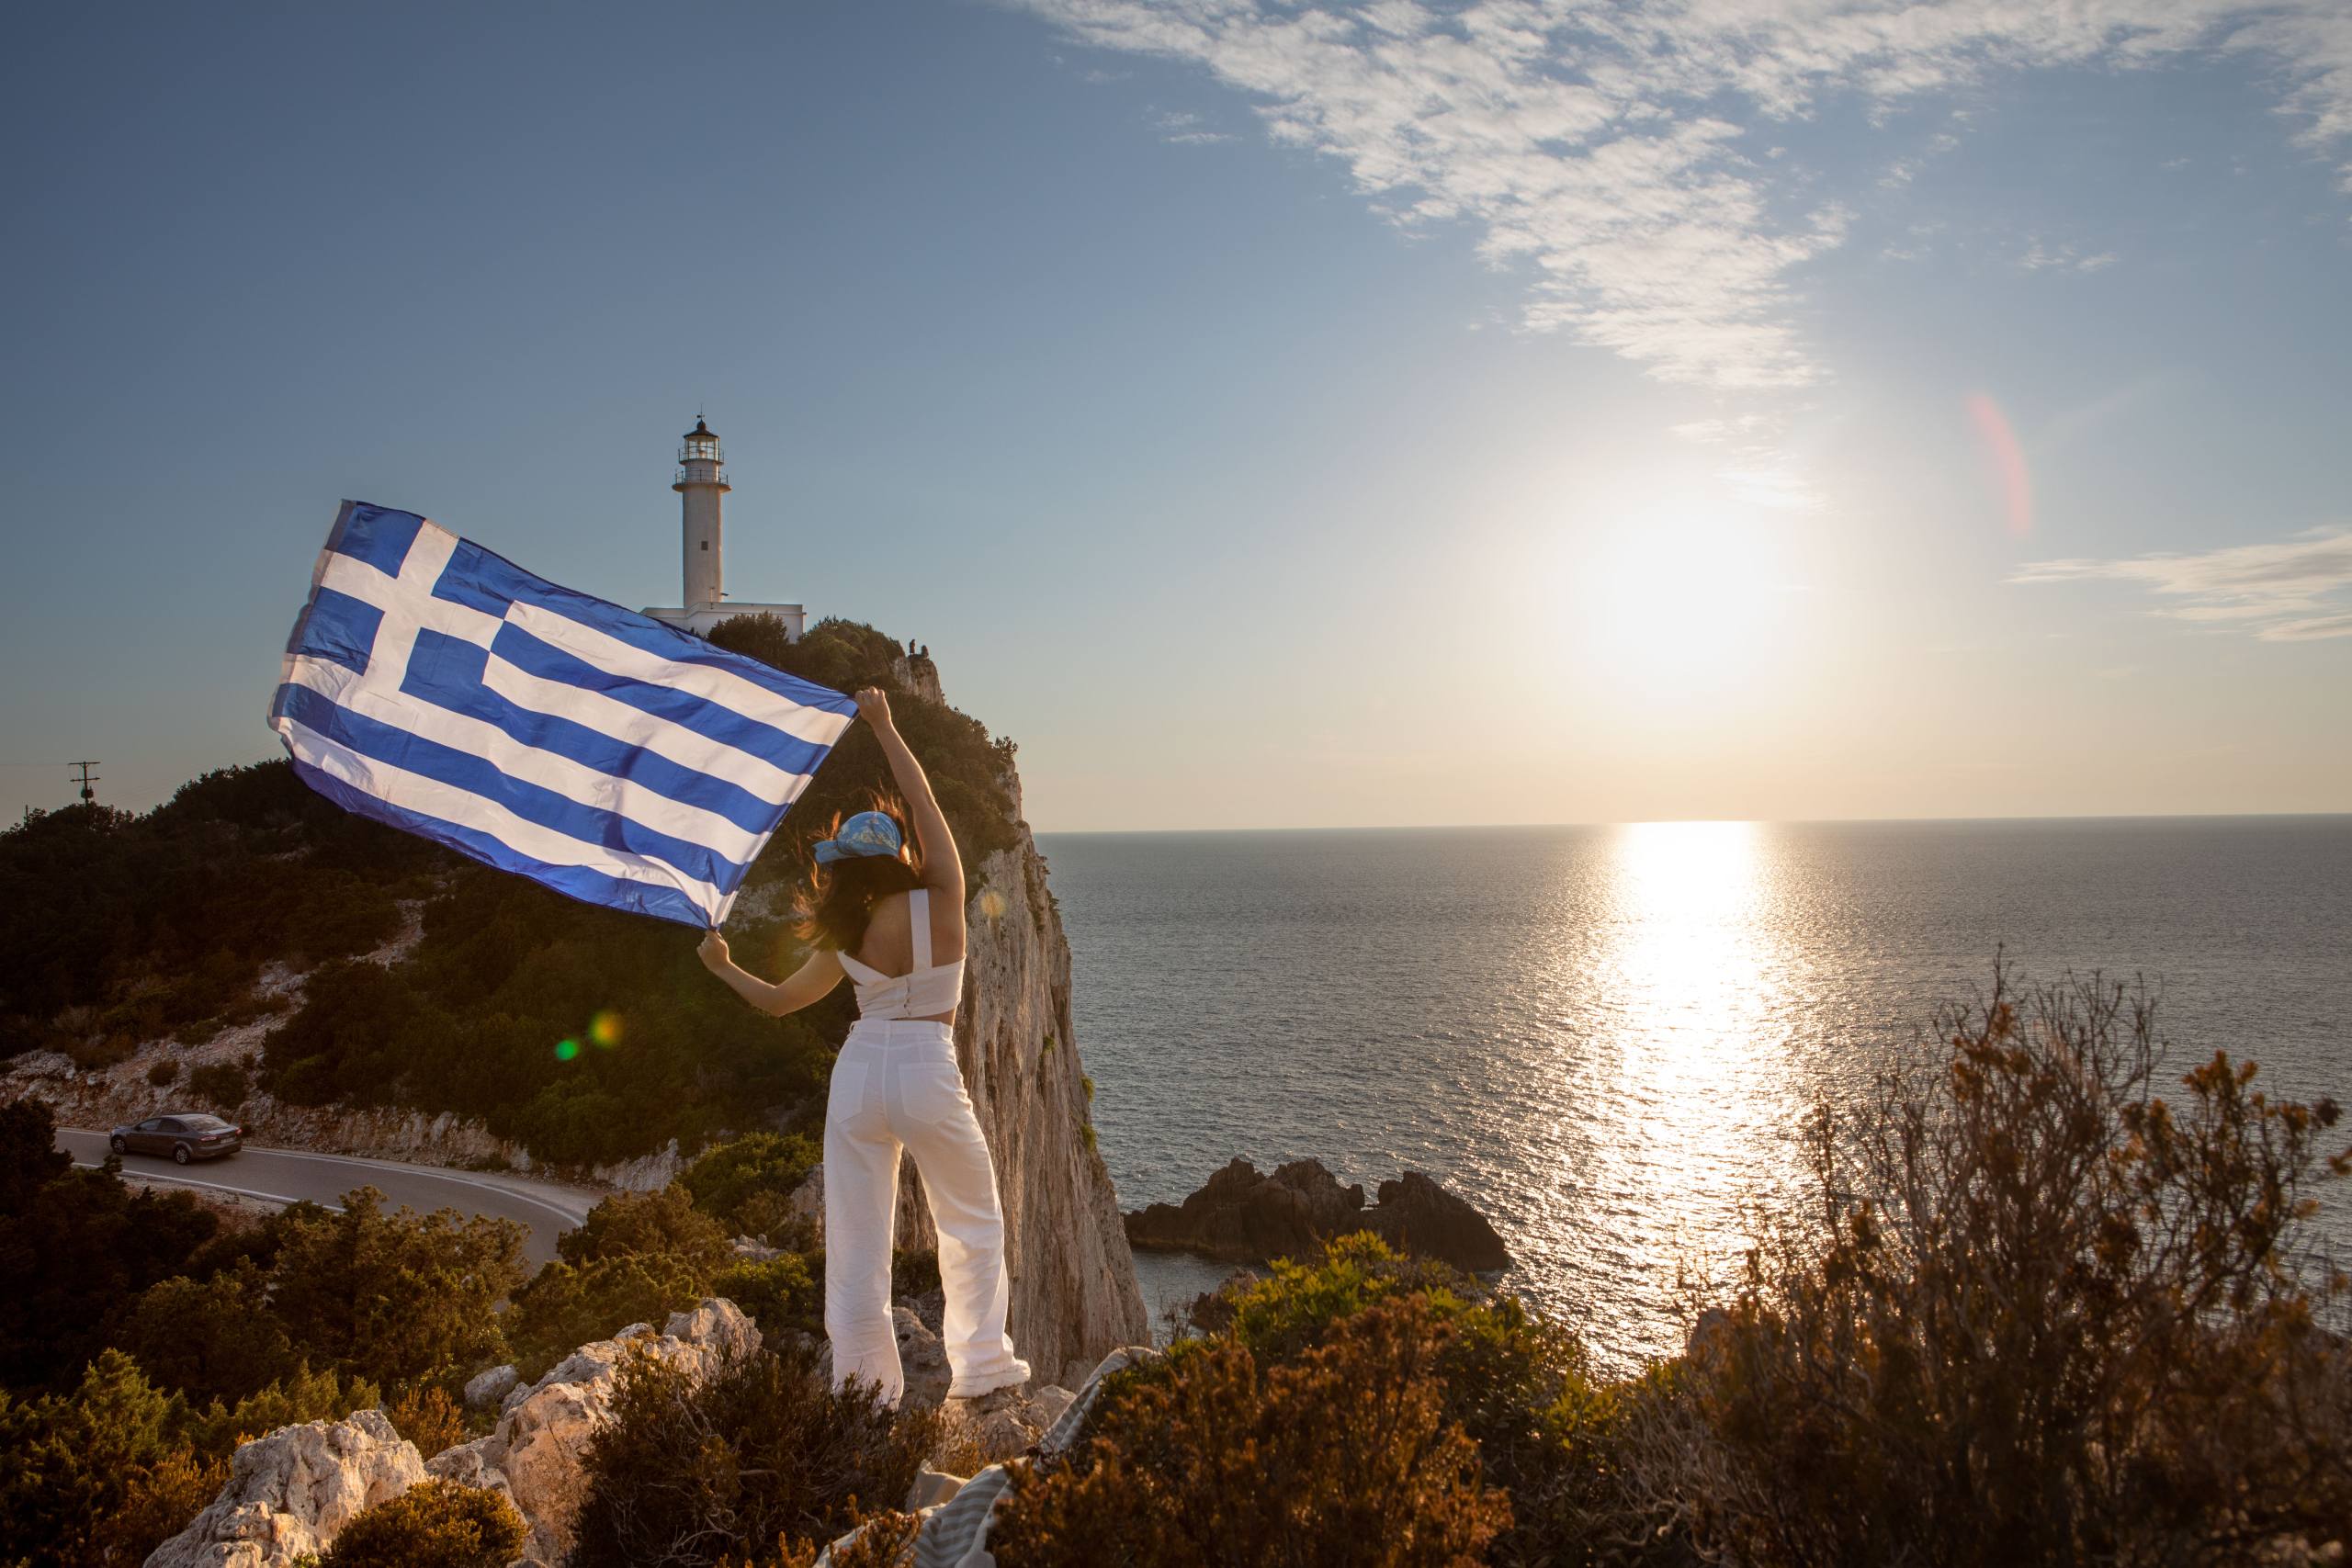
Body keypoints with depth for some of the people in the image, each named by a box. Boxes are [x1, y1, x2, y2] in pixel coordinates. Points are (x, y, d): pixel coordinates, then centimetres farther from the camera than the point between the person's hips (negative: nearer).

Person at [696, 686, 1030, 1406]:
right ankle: (980, 1364, 19)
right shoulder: (941, 902, -8)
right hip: (928, 1074, -2)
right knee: (972, 1222, 17)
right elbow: (923, 798, 1)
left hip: (859, 1071, 3)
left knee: (857, 1238, 10)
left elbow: (778, 999, 13)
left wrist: (723, 967, 30)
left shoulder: (846, 939, 0)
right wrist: (884, 726, 10)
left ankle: (865, 1383, 14)